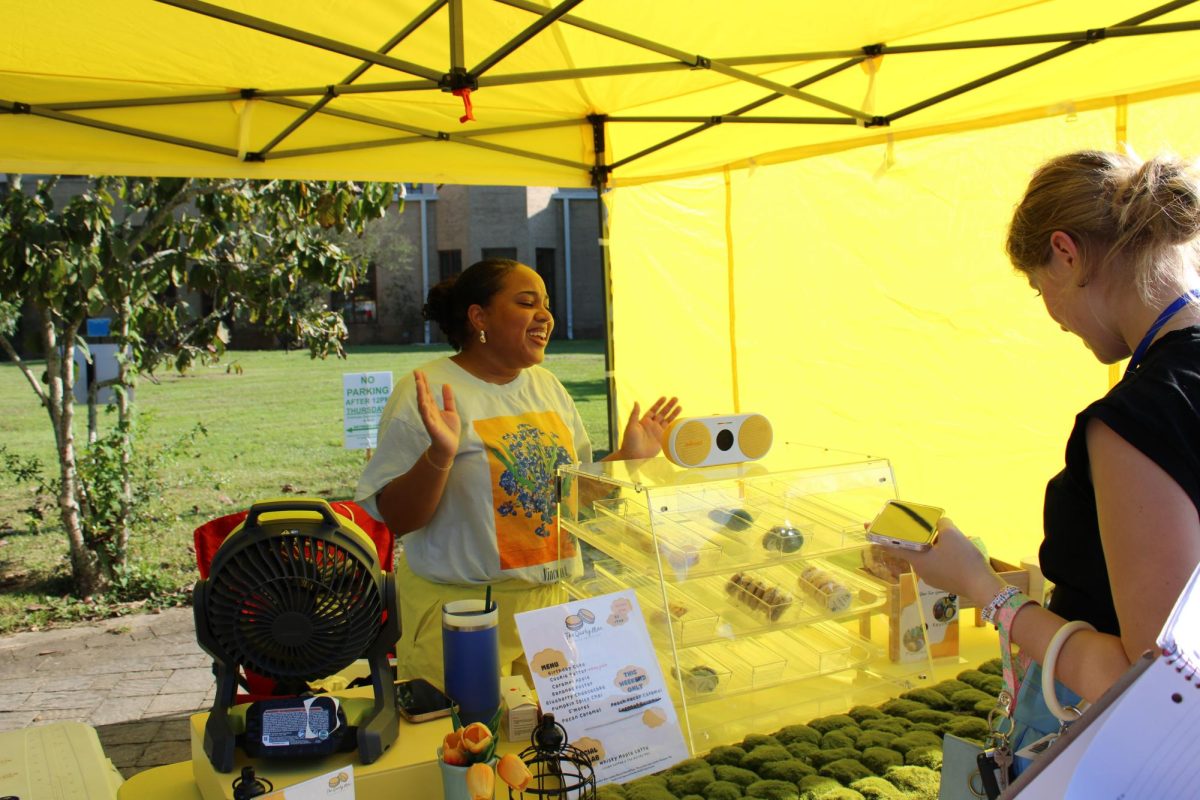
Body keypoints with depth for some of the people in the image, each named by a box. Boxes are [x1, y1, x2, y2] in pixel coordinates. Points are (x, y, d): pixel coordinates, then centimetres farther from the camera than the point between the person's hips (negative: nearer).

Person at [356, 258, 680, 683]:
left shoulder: (548, 386, 9)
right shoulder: (426, 393, -10)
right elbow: (394, 518, -14)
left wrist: (629, 456, 6)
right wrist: (440, 455, -28)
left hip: (554, 599, 6)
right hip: (458, 611, -5)